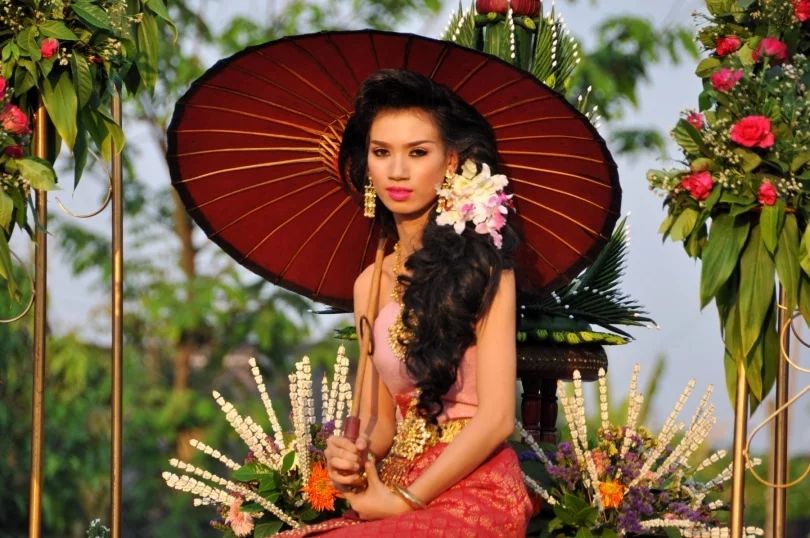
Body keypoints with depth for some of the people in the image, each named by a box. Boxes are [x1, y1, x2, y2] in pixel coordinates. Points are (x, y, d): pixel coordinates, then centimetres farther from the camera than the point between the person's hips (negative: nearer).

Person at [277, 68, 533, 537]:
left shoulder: (479, 264, -6)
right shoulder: (372, 283, 12)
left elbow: (496, 417, -12)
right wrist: (353, 459, -6)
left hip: (474, 495, -5)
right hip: (398, 490, 5)